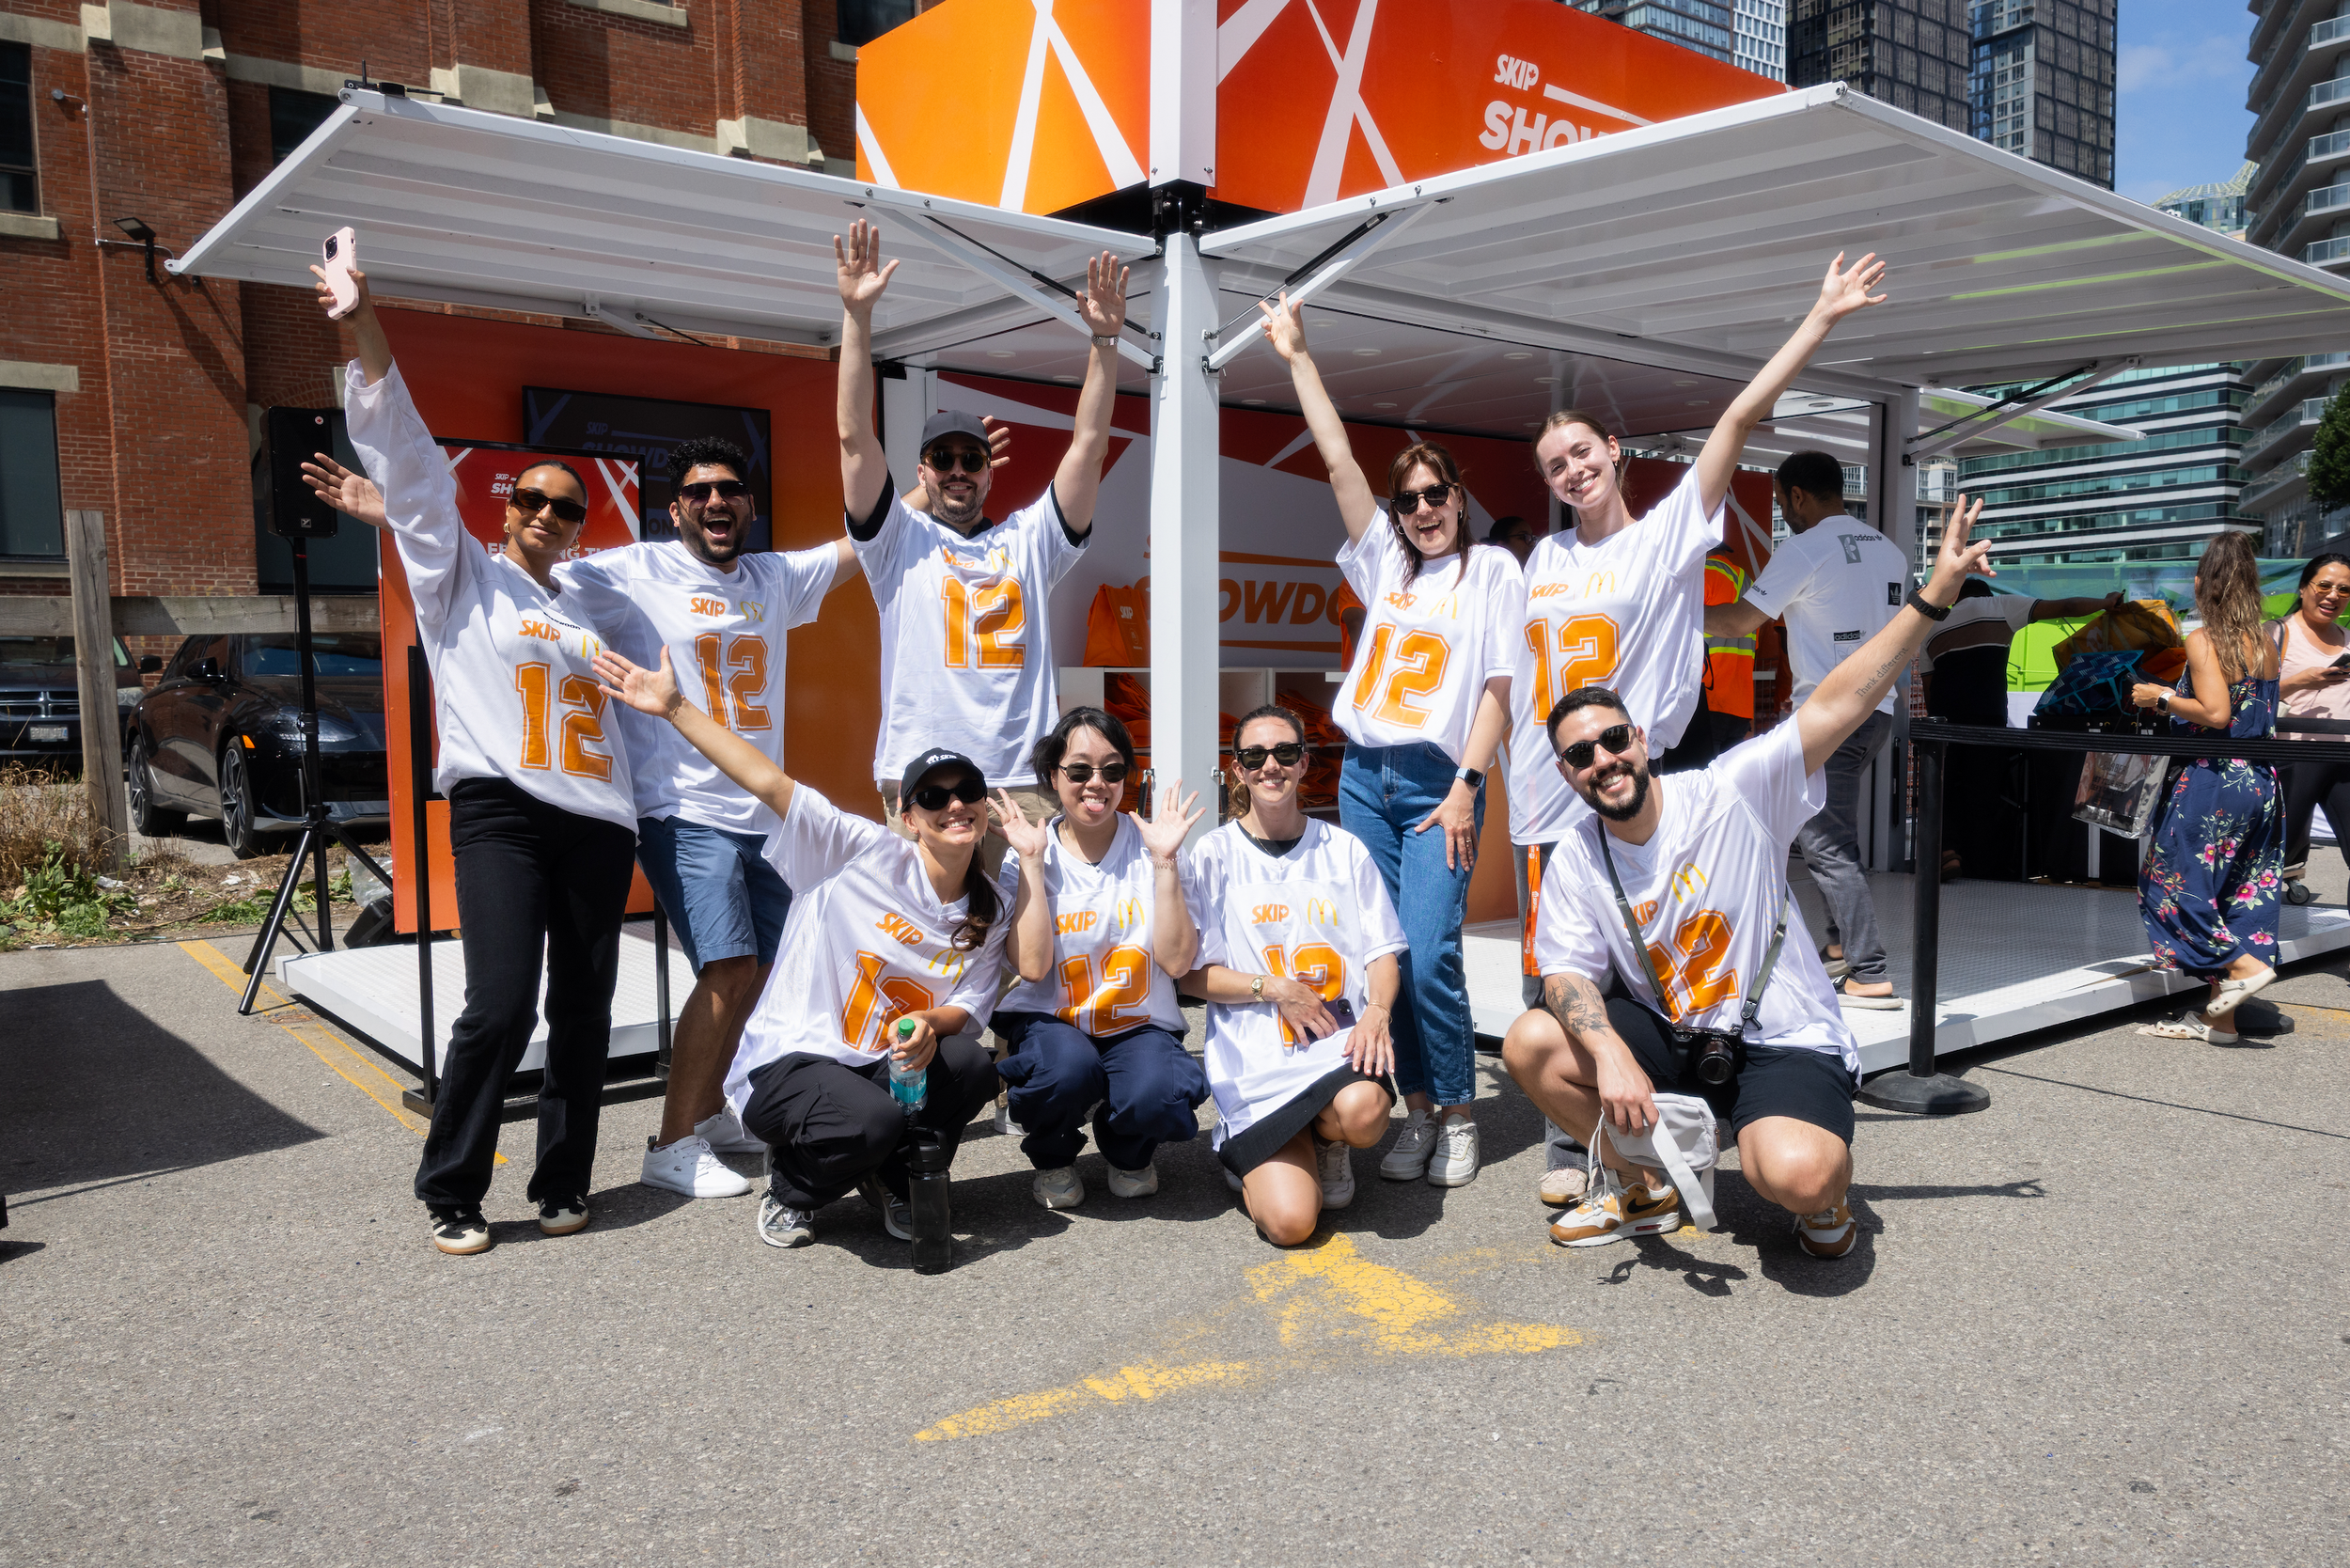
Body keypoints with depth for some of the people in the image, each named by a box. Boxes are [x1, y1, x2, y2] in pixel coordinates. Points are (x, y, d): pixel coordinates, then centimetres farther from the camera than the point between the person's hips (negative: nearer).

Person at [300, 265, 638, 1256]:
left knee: (584, 1011, 4)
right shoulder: (463, 577, 10)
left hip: (598, 820, 5)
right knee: (501, 1006, -14)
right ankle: (450, 1192, 3)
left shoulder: (586, 607, 23)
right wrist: (368, 339, -8)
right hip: (500, 809, -4)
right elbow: (412, 464, 1)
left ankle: (561, 1185, 17)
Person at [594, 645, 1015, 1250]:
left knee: (972, 1064, -27)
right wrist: (675, 708, -20)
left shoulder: (994, 907, 3)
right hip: (787, 1064, -4)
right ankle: (792, 1187, 2)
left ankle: (889, 1179, 3)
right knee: (872, 1121, -35)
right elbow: (769, 782, -15)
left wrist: (928, 1025, -25)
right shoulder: (867, 852, -10)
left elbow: (968, 1012, 0)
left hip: (886, 1068, 4)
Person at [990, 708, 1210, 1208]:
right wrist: (1031, 862, -16)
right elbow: (1032, 966, -16)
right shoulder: (1032, 854, -2)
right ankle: (1052, 1157, 2)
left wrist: (1164, 862, -17)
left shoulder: (1149, 845, -2)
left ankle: (1129, 1153, 8)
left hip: (1139, 1024, 1)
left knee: (1156, 1096, -32)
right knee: (1067, 1071, -35)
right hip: (1050, 1021, 0)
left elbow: (1177, 961, -11)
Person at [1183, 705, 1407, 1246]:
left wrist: (1378, 1009, -12)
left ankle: (1324, 1141, 4)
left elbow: (1382, 952, 9)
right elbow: (1191, 975, 1)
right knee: (1290, 1221, -19)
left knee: (1363, 1111, -35)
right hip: (1254, 1057, -2)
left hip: (1338, 1040, 2)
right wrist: (1273, 988, -12)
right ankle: (1252, 1158, 18)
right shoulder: (1214, 855, 3)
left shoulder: (1344, 850, 10)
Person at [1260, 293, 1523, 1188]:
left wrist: (1465, 788, -12)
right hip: (1364, 777, 5)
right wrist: (1297, 358, 12)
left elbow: (1498, 689, -3)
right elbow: (1338, 462, 12)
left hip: (1438, 780, -4)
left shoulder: (1494, 571, 4)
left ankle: (1459, 1116, 4)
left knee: (1430, 955, -12)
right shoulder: (1385, 560, 15)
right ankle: (1418, 1114, 14)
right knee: (1383, 955, 3)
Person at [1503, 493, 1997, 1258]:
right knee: (1530, 1044, -14)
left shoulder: (1729, 795, -13)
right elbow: (1567, 973, -9)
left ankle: (1828, 1190, 10)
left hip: (1786, 1039, -4)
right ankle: (1638, 1188, 10)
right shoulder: (1574, 862, -3)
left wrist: (1935, 592, -27)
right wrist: (1610, 1053, -30)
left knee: (1798, 1176, -32)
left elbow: (1839, 705, -20)